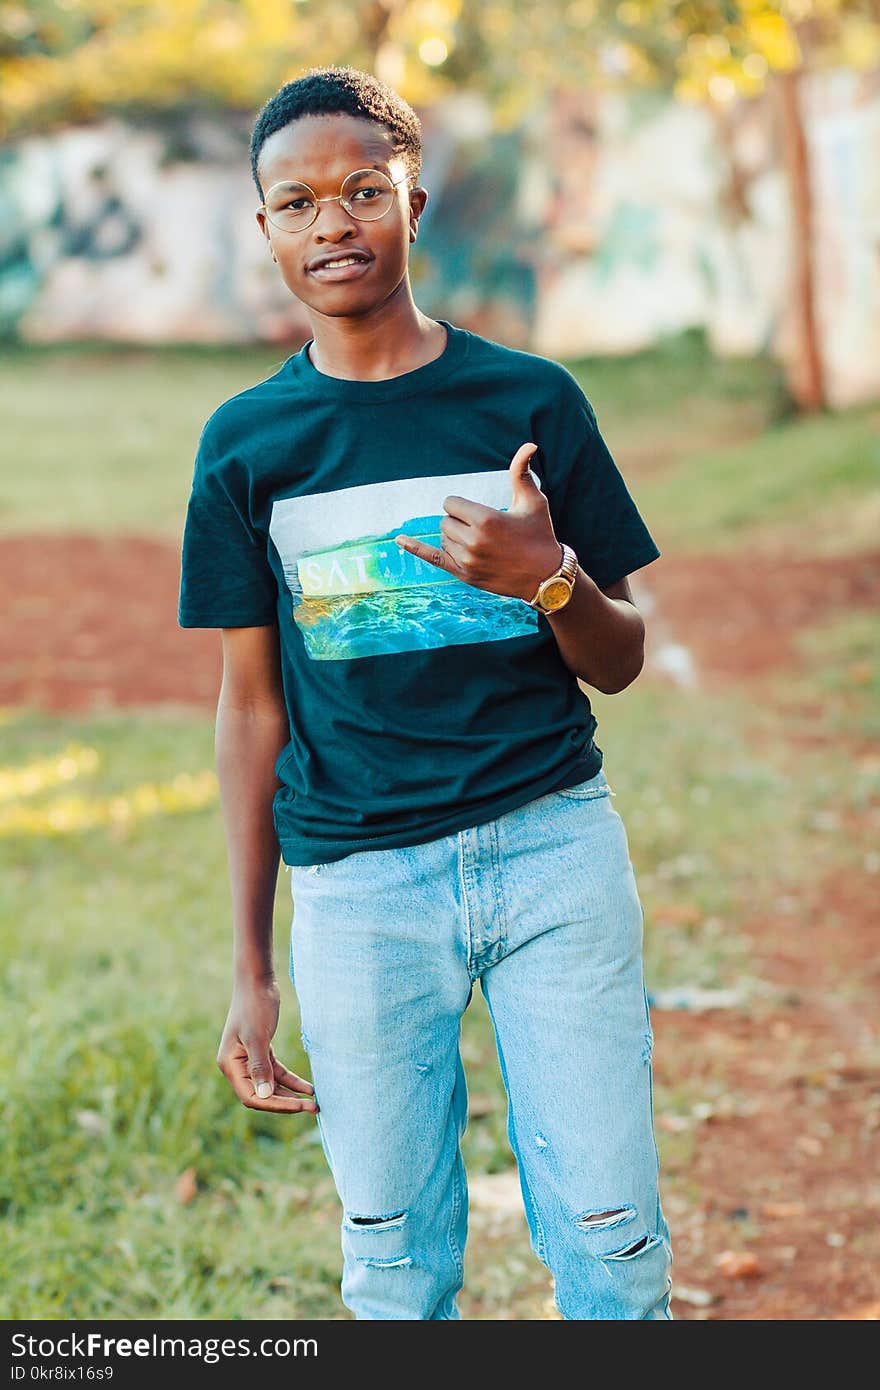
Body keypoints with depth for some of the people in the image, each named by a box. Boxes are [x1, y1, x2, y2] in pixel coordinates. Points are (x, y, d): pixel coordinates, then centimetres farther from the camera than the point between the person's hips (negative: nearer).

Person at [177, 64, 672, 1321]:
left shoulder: (532, 401, 3)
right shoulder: (247, 442, 5)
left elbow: (620, 664, 9)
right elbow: (252, 706, 9)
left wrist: (549, 578, -15)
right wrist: (250, 970, 7)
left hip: (553, 847, 0)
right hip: (356, 885, 1)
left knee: (612, 1243, 1)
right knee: (395, 1265, 6)